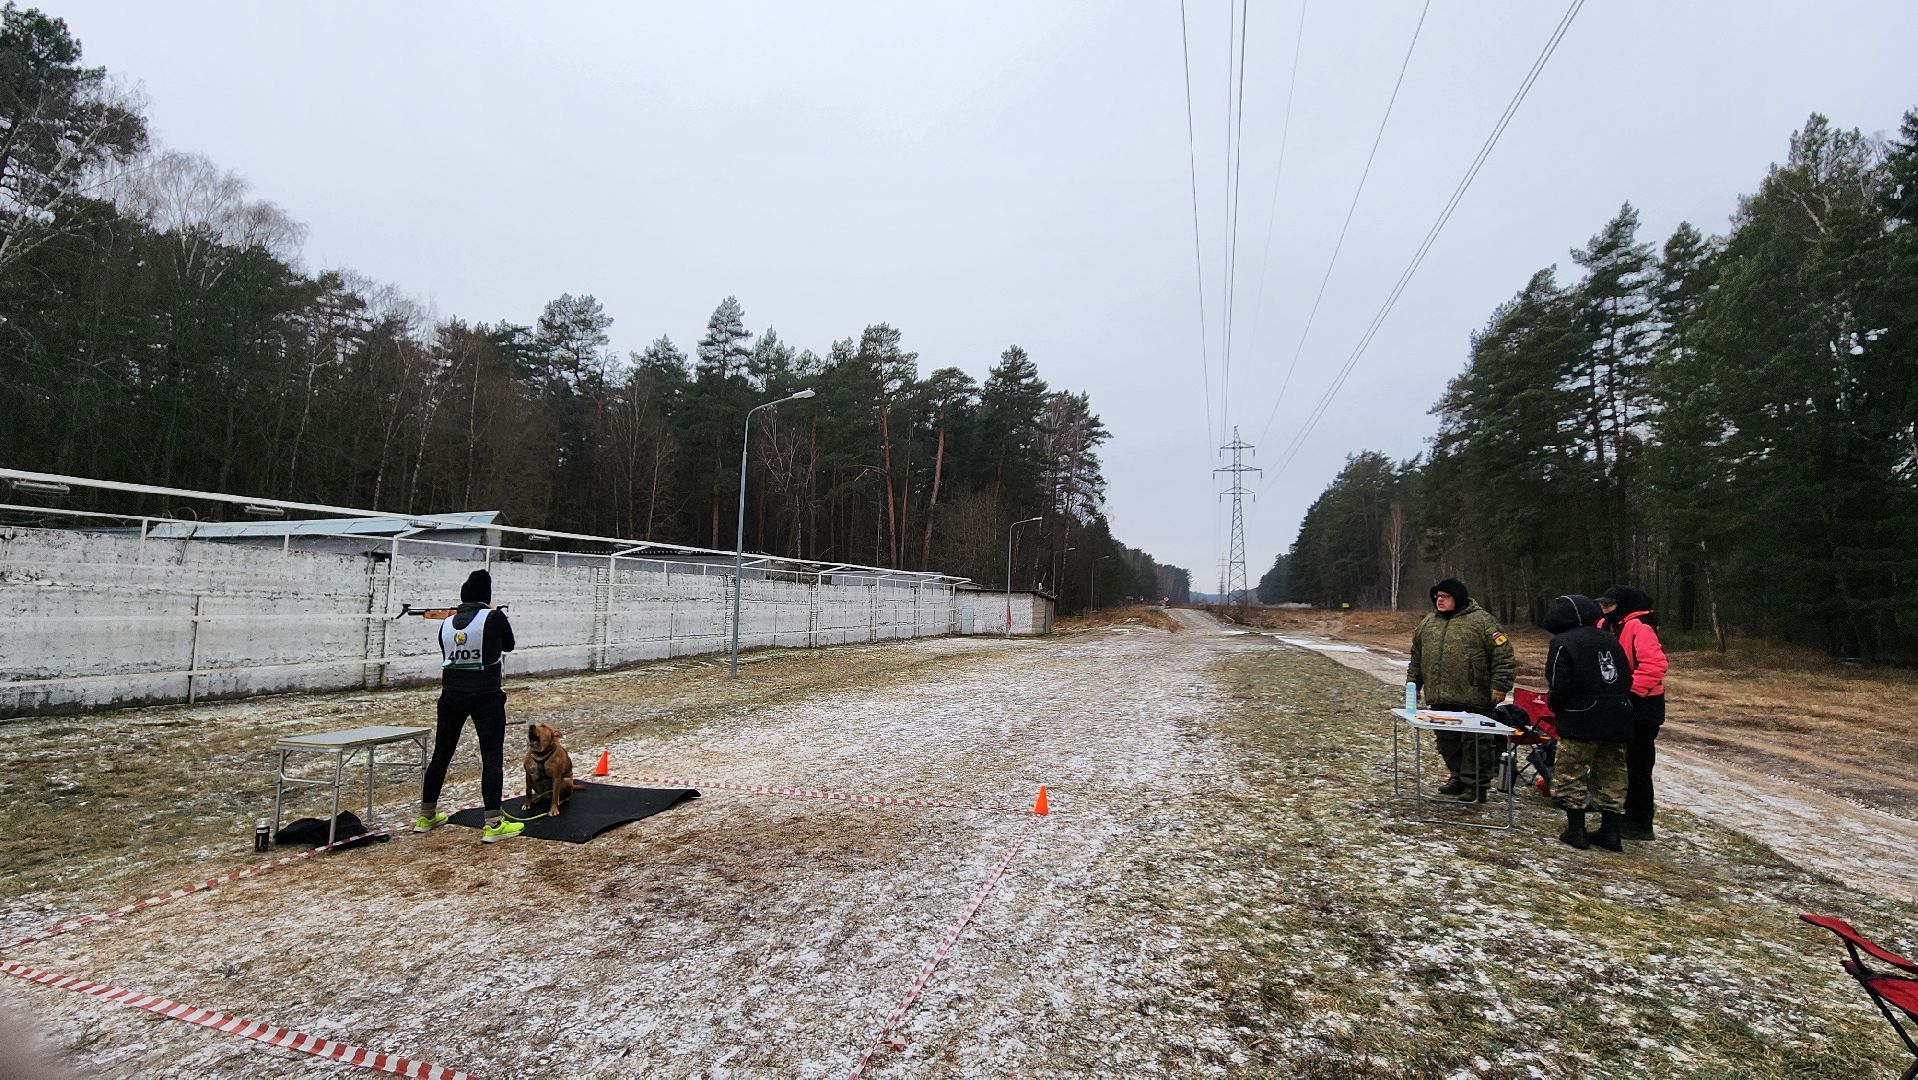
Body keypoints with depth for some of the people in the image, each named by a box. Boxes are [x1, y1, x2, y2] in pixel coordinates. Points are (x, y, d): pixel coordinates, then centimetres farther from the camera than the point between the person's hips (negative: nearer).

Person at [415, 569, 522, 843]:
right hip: (486, 697, -5)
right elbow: (509, 646, 7)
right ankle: (493, 825, -3)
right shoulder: (494, 617, -10)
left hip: (451, 695, 5)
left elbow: (446, 654, 15)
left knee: (441, 754, 17)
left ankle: (426, 817, 30)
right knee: (492, 757, -1)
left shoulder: (446, 623, 4)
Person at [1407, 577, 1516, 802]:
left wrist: (1499, 686, -14)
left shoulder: (1482, 621, -6)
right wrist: (1413, 684, 19)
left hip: (1474, 699, -6)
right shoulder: (1428, 623, 13)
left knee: (1475, 741, 0)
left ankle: (1476, 785, 12)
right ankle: (1458, 777, 30)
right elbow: (1417, 658, 21)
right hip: (1440, 699, 6)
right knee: (1448, 741, 14)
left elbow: (1503, 656, -9)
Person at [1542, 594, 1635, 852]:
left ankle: (1576, 829, 5)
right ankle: (1611, 832, 17)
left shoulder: (1562, 643, -8)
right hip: (1619, 720, 7)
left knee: (1571, 774, 4)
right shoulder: (1610, 640, 12)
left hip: (1582, 721, -6)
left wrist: (1556, 708, 3)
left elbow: (1558, 685, -14)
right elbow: (1627, 678, 14)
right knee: (1612, 775, 13)